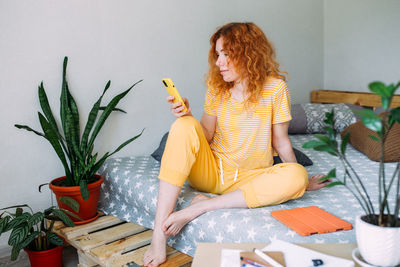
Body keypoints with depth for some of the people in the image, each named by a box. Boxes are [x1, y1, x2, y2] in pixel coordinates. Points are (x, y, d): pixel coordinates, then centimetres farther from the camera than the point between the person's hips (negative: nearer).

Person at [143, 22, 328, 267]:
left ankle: (200, 208, -28)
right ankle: (159, 235, -32)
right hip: (211, 171, 2)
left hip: (250, 179, -2)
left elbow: (280, 141, 0)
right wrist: (188, 115, -16)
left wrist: (302, 181, 3)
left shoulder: (275, 88, -7)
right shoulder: (217, 87, 3)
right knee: (184, 126, -25)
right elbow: (206, 136, 1)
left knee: (296, 176, -31)